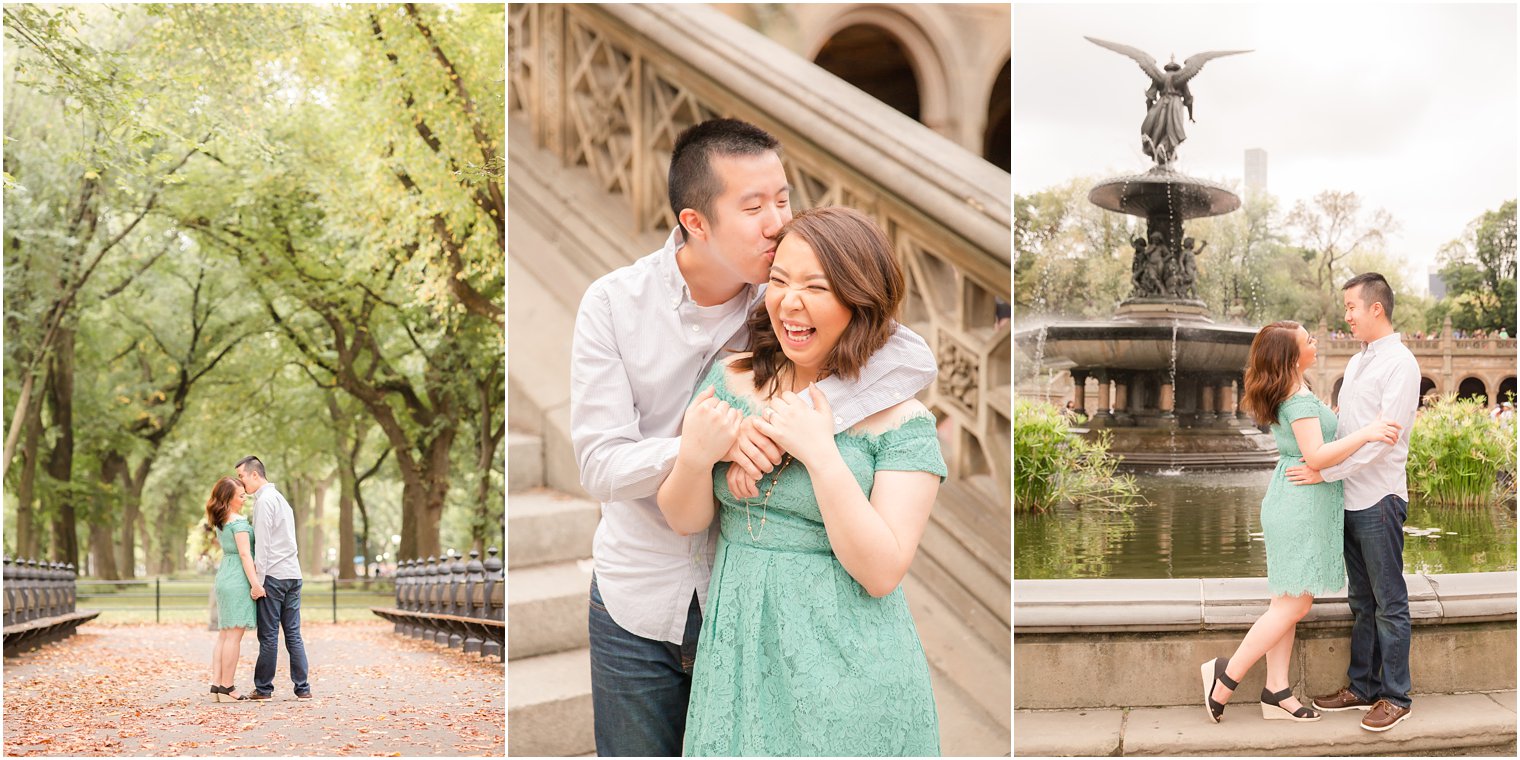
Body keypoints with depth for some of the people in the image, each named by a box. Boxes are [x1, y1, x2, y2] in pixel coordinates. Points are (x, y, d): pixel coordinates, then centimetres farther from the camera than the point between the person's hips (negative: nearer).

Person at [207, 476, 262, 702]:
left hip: (224, 579, 9)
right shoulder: (238, 521, -12)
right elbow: (245, 554, -17)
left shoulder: (220, 522, 15)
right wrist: (255, 584, -19)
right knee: (234, 635, -7)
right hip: (238, 581, -9)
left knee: (224, 634, 10)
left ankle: (217, 683, 9)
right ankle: (227, 687, -7)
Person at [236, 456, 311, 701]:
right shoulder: (280, 497, 21)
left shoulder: (264, 500, -8)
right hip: (293, 574, 8)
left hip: (274, 575, -8)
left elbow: (263, 544, -13)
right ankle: (303, 688, 3)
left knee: (268, 635, -2)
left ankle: (264, 688, 3)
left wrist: (258, 580, -12)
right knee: (293, 634, 6)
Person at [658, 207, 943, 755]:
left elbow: (883, 574, -16)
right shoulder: (732, 379, 2)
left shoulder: (900, 418, -11)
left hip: (846, 664, -4)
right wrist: (695, 458, -16)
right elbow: (686, 521, 4)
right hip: (736, 649, 4)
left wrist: (823, 457, -23)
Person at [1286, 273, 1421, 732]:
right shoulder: (1357, 363, 15)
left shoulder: (1400, 364, -12)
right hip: (1351, 500, 8)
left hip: (1379, 500, -8)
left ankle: (1396, 697, 8)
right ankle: (1362, 688, 23)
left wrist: (1325, 472, -19)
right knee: (1362, 602, 14)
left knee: (1389, 603, 0)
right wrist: (1314, 461, 9)